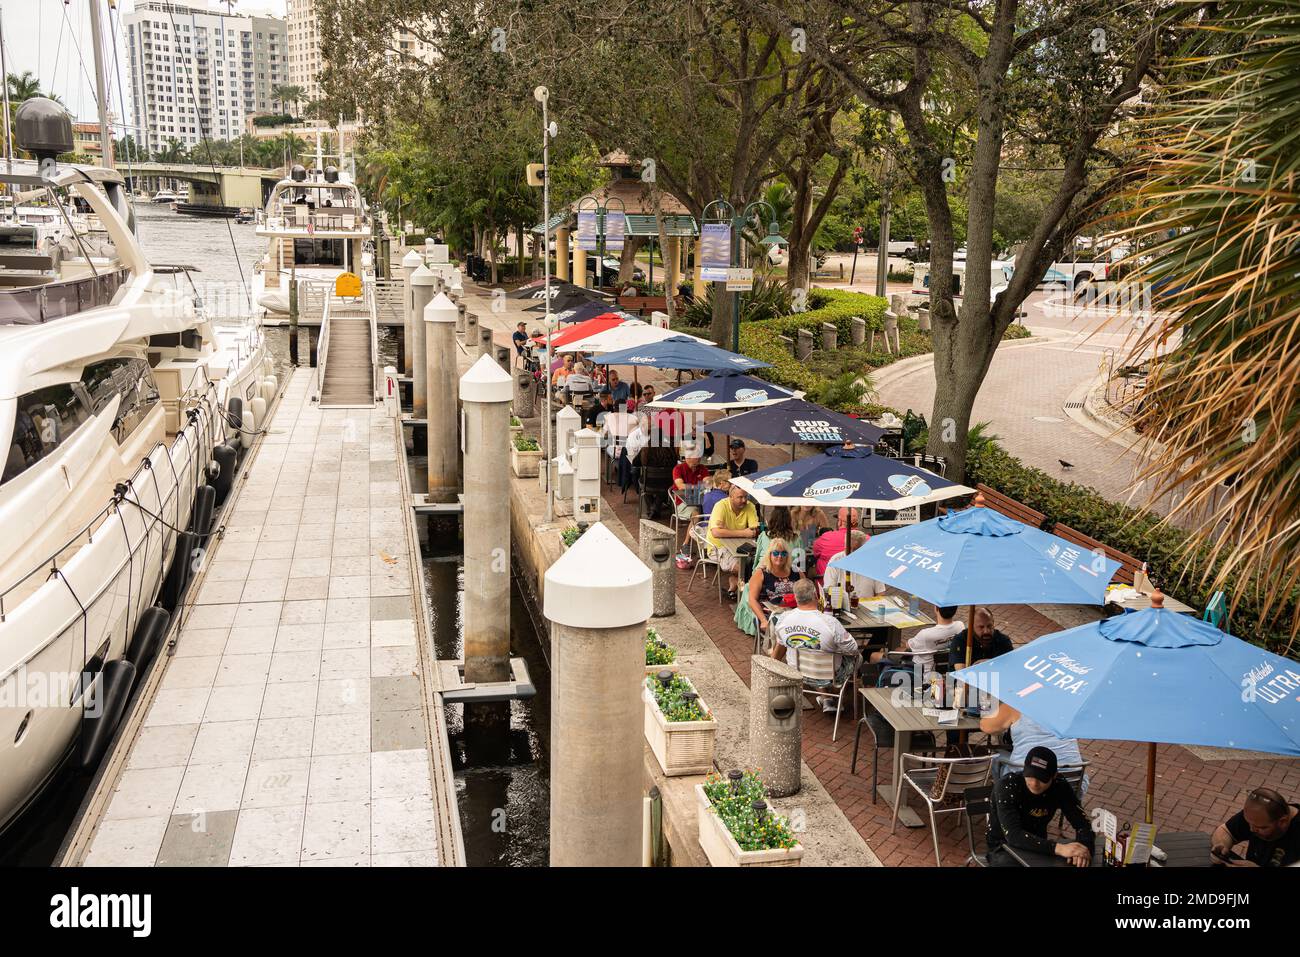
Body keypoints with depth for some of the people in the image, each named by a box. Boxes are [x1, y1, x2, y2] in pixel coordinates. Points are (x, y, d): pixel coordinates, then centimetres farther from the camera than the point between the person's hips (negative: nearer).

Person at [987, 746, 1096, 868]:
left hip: (1039, 846, 5)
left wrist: (1083, 848, -33)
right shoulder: (1006, 787, -26)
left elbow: (1082, 823, -9)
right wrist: (1058, 848, -46)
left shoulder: (1060, 787, -11)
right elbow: (1013, 835, -36)